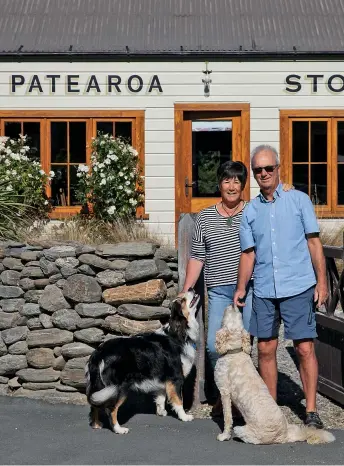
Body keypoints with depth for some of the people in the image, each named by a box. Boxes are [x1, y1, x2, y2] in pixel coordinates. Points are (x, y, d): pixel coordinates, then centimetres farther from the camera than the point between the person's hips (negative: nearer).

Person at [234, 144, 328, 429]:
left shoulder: (299, 200, 4)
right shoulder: (250, 211, 11)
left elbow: (314, 242, 2)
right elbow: (248, 254, 12)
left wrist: (322, 281, -5)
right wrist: (241, 288, 3)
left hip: (298, 288, -3)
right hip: (264, 291, 3)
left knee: (305, 349, -4)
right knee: (266, 349, 6)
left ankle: (311, 411, 5)